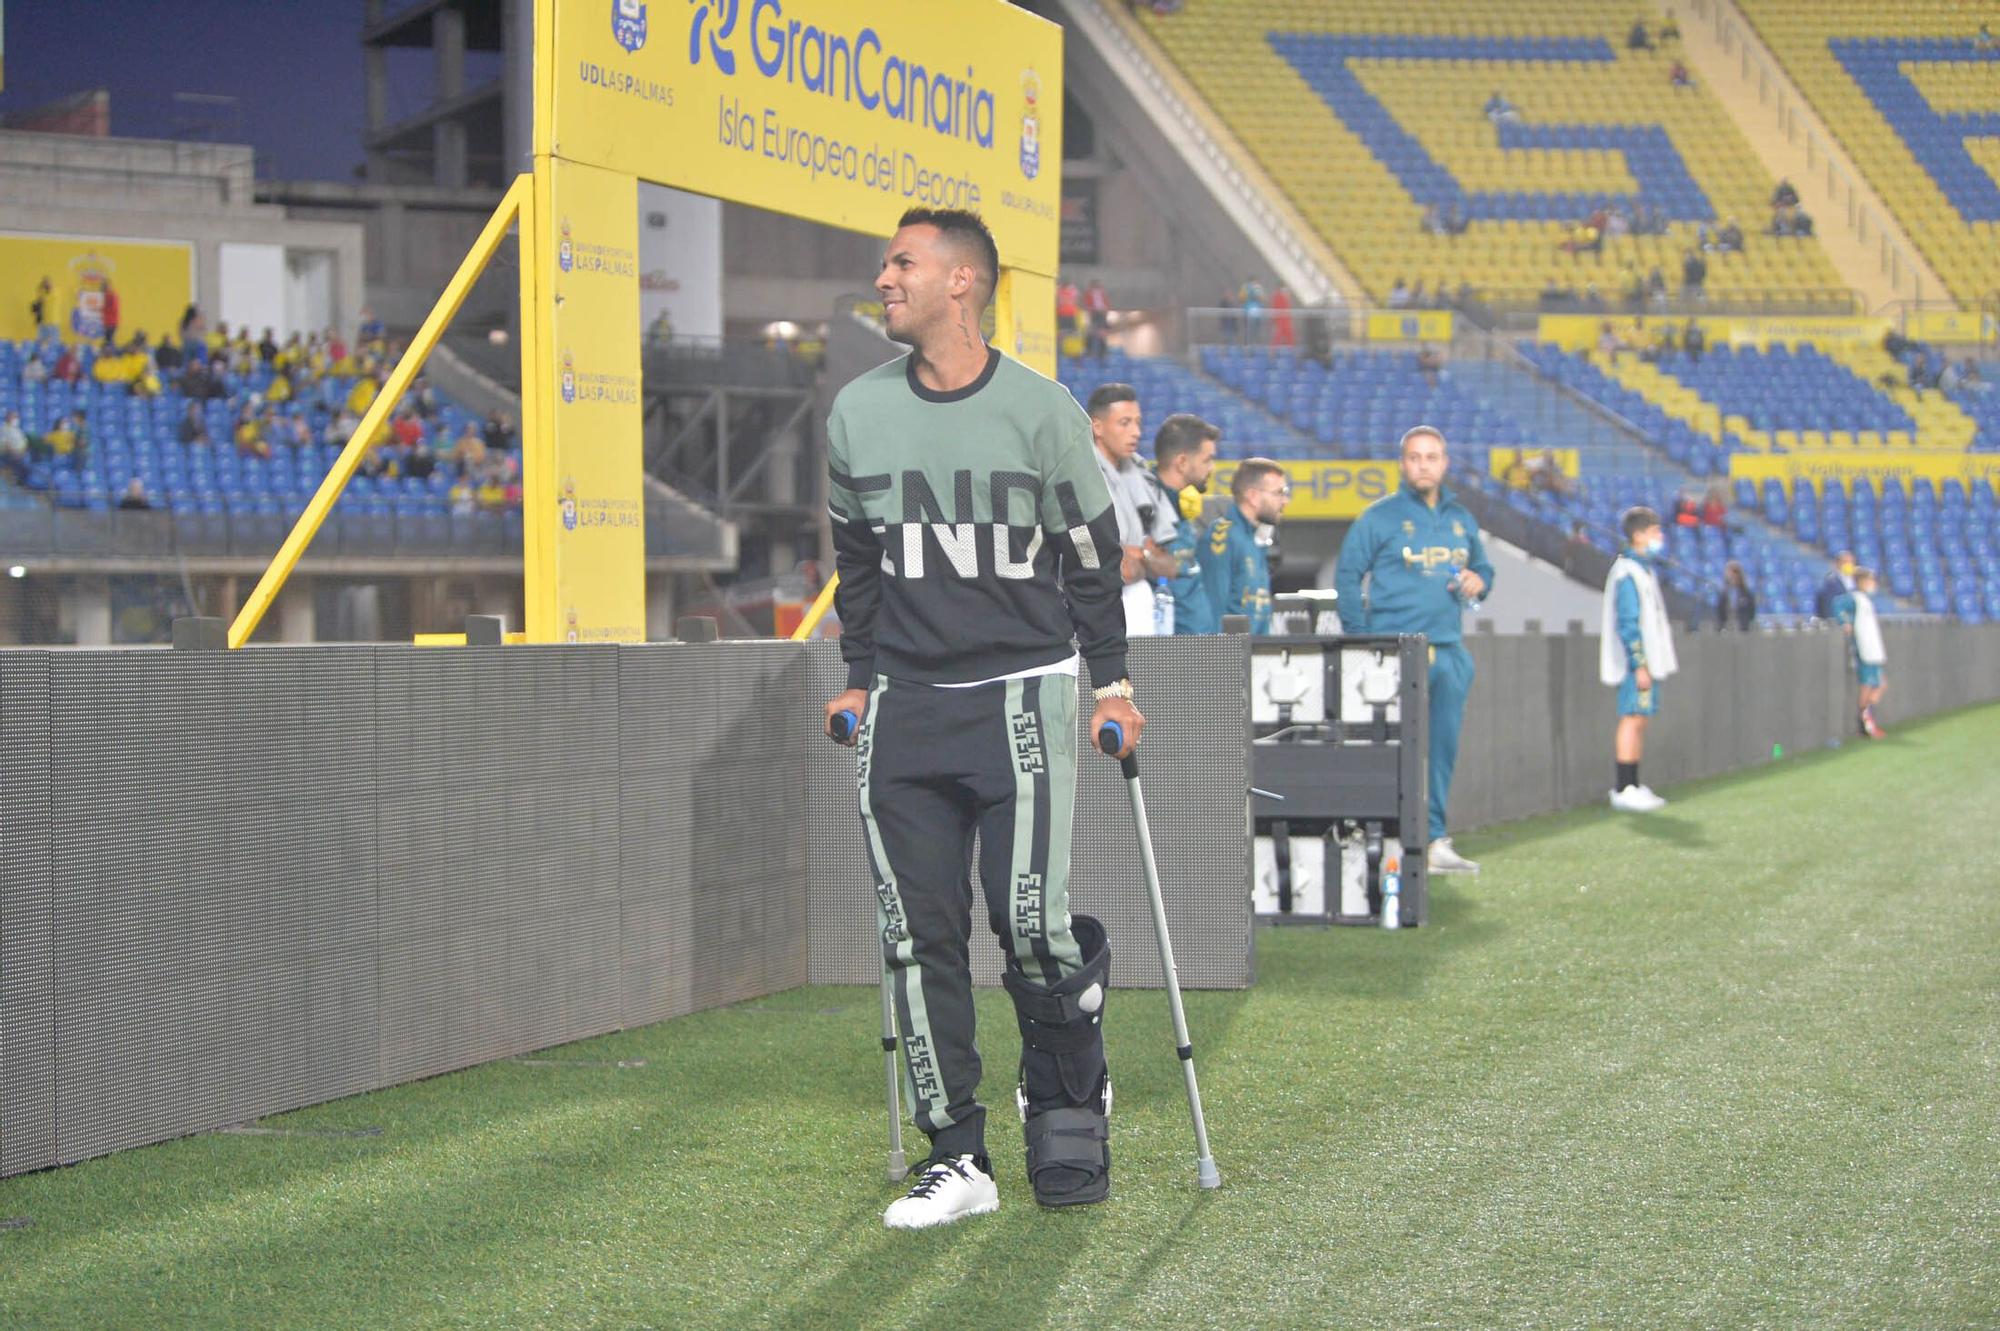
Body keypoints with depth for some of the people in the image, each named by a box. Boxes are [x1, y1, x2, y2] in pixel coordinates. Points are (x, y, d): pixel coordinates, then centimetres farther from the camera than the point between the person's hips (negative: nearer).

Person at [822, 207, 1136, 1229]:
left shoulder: (1040, 410, -3)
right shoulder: (857, 413, 6)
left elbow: (1090, 555, 5)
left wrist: (1111, 684, 6)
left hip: (1020, 692, -3)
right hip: (905, 704, 3)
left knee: (1032, 922, -11)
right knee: (918, 934, 0)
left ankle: (1067, 1102, 17)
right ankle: (955, 1157, 7)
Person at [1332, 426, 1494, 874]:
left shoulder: (1461, 519, 16)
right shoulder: (1379, 517, -1)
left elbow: (1482, 566, 27)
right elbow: (1347, 574, -2)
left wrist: (1479, 581, 2)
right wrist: (1361, 637, -10)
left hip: (1449, 652, 6)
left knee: (1443, 748, 8)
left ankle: (1433, 840, 15)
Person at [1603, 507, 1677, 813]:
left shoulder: (1644, 570, 19)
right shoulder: (1627, 574, -12)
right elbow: (1628, 623, -18)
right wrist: (1639, 664, -21)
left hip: (1647, 662, 10)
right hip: (1637, 663, -10)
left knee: (1639, 721, 10)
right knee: (1633, 718, -11)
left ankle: (1632, 786, 14)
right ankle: (1623, 789, -12)